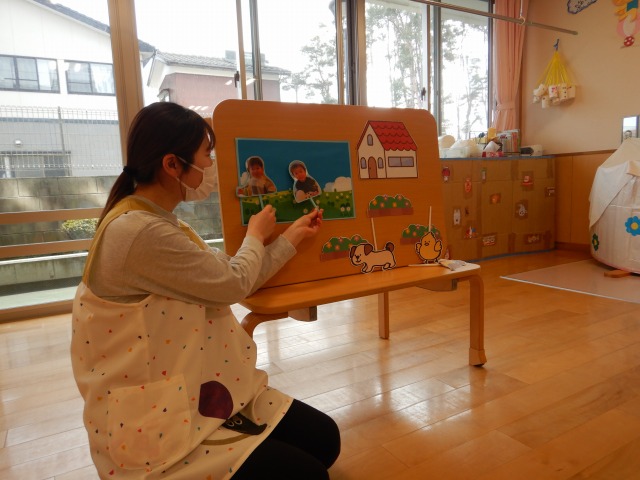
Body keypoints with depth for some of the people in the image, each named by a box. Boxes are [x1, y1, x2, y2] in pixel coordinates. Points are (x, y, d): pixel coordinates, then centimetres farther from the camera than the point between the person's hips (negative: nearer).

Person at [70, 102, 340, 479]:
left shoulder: (161, 222, 8)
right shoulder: (139, 231, -26)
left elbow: (228, 281, 11)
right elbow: (234, 283, -17)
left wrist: (292, 236, 16)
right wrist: (256, 236, 4)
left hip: (201, 391, 9)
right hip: (154, 423, -9)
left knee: (325, 438, 3)